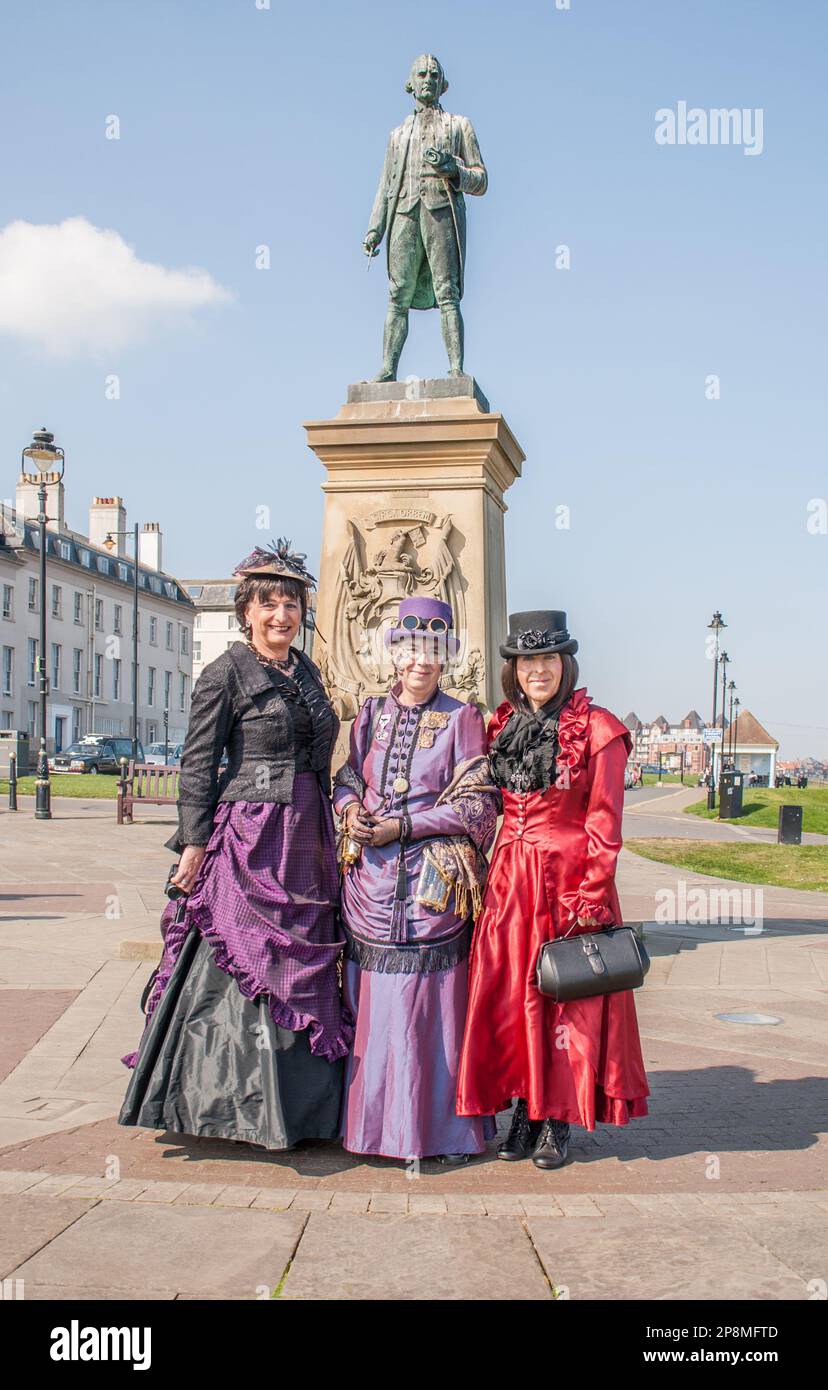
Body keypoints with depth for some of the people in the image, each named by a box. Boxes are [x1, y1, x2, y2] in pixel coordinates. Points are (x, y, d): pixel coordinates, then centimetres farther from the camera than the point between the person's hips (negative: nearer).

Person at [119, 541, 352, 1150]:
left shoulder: (306, 671, 14)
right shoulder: (228, 672, -5)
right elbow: (197, 765, -7)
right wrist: (194, 842, -12)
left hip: (306, 841, 7)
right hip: (248, 839, -7)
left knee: (302, 963, 10)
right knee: (241, 962, -3)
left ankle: (295, 1103, 20)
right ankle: (235, 1099, 9)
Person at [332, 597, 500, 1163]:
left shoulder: (463, 719, 2)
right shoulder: (371, 713, 14)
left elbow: (477, 803, -3)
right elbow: (347, 779, 20)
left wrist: (402, 825, -10)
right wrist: (350, 809, -3)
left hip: (433, 874, -3)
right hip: (371, 876, 4)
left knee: (432, 999, -4)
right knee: (373, 1000, 4)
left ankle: (440, 1126, 6)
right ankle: (372, 1118, 14)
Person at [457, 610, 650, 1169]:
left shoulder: (597, 729, -5)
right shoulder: (503, 726, 10)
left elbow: (604, 822, -7)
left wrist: (592, 897, -12)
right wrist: (489, 869, 4)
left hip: (571, 879, -4)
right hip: (509, 880, 5)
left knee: (566, 1001, 2)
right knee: (509, 994, 5)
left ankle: (558, 1120, 13)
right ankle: (527, 1108, 17)